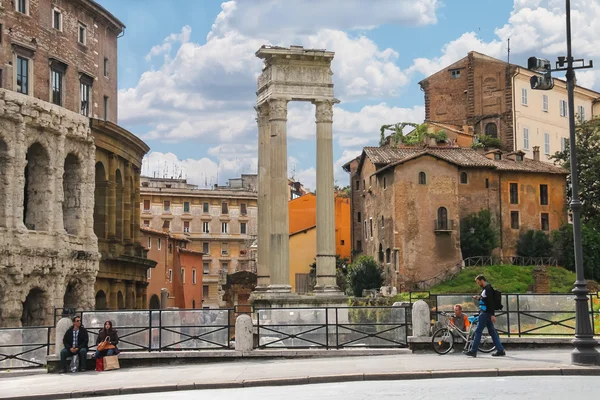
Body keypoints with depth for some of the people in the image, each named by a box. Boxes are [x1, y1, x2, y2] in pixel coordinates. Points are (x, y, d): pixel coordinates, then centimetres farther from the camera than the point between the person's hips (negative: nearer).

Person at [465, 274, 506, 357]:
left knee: (478, 331, -7)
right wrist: (479, 298, 9)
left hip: (485, 313, -10)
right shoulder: (485, 289, 17)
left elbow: (491, 302, -21)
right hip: (485, 313, 10)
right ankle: (500, 350, 9)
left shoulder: (488, 288, -14)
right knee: (492, 331, 9)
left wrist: (492, 314, -25)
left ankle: (473, 351, -4)